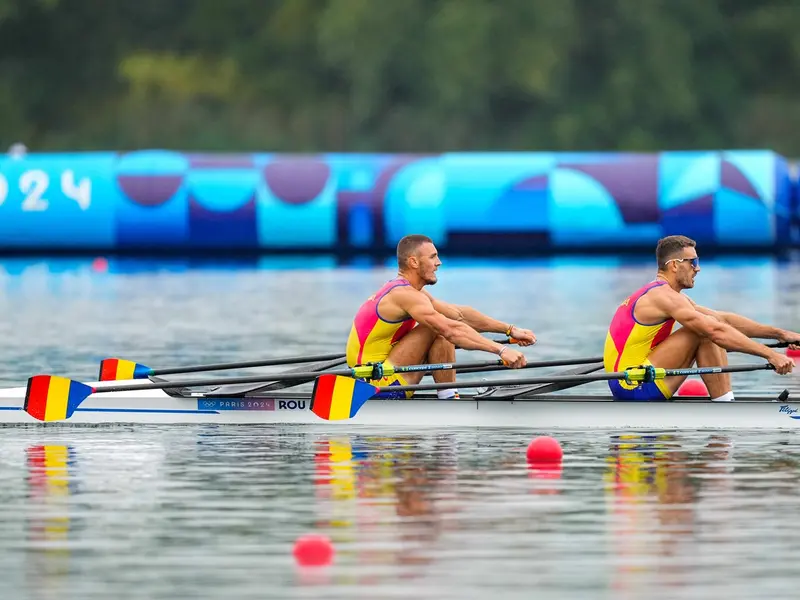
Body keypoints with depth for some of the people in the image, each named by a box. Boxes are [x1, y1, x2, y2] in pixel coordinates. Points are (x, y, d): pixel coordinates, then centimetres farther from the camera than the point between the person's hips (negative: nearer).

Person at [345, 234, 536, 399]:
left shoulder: (401, 291, 14)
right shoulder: (404, 295, -17)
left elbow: (460, 314, 13)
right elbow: (453, 330, -28)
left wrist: (510, 330, 8)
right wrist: (501, 350, -31)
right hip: (377, 384, -10)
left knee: (442, 333, 12)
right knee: (441, 328, -16)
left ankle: (449, 395, 2)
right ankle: (449, 398, -11)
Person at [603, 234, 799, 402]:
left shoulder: (656, 294, 17)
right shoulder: (664, 296, -15)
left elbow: (723, 319, 15)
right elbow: (717, 331, -24)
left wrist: (779, 333, 11)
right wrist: (770, 354, -25)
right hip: (634, 387, -10)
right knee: (705, 333, -16)